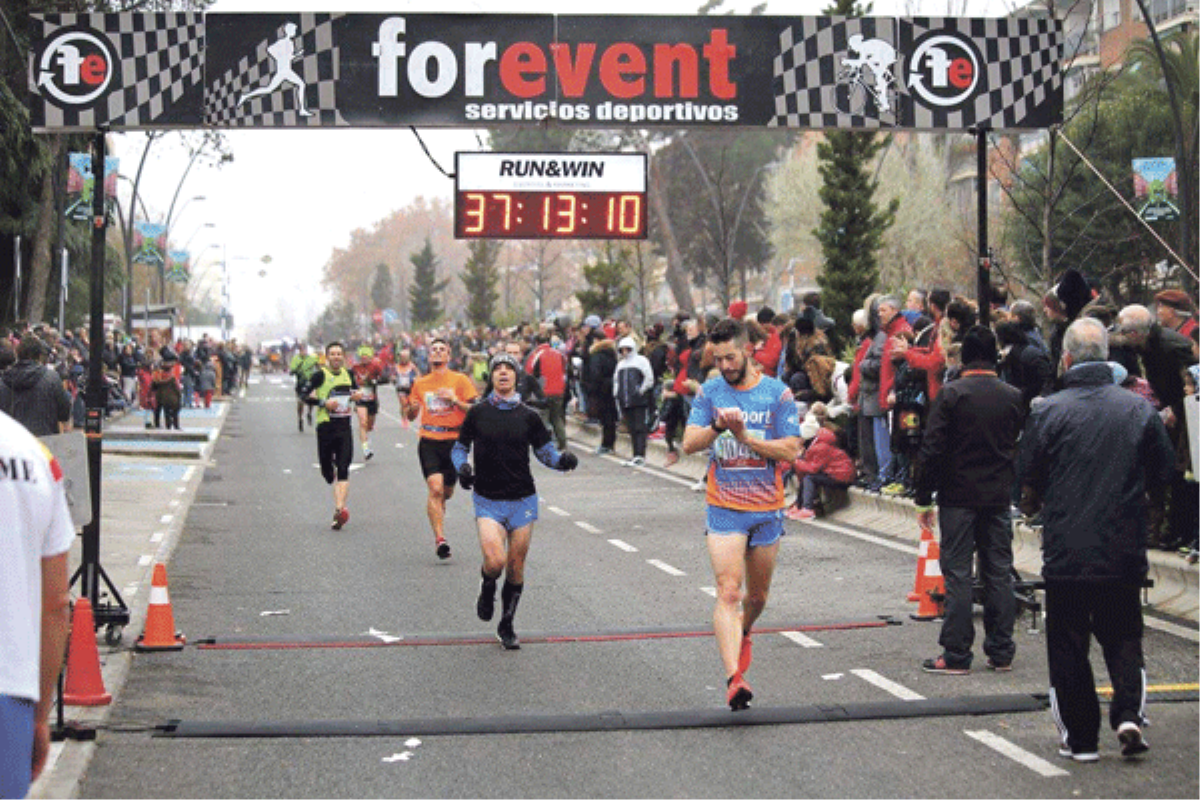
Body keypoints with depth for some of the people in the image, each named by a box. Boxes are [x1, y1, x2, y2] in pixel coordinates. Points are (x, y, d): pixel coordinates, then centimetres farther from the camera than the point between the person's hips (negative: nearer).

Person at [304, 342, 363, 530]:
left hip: (344, 426, 2)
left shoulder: (348, 374, 11)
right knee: (327, 470, 5)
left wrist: (357, 395, 5)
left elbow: (355, 390, 28)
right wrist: (323, 403, -19)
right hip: (325, 426, -2)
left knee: (343, 470, -12)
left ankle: (340, 508, -22)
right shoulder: (320, 375, -2)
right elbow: (306, 397, -6)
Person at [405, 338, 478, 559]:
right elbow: (411, 415, 19)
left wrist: (455, 400, -16)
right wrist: (410, 407, -5)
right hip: (429, 441, 0)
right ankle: (439, 539, -18)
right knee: (435, 489, -16)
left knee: (446, 492, 9)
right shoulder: (420, 383, 10)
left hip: (454, 441, 0)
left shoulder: (460, 380, 3)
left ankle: (437, 526, 37)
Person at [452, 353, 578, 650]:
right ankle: (487, 589, 18)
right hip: (488, 500, -1)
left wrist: (562, 460, -13)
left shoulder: (528, 416, 4)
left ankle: (506, 626, 24)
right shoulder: (478, 412, 1)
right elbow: (460, 447, 11)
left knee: (516, 567, 5)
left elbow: (546, 451, 8)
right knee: (495, 561, -19)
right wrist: (462, 467, -9)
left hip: (523, 499, 2)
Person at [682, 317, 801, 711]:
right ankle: (734, 678, -23)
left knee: (757, 594, 15)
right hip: (724, 508, -1)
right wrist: (718, 427, -25)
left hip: (767, 507, 1)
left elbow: (791, 450, -8)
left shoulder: (777, 393, -2)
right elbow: (689, 443, -6)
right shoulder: (709, 392, 2)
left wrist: (745, 436, -17)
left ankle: (742, 635, 48)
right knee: (728, 593, -15)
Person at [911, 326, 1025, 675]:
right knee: (999, 573, 10)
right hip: (999, 498, 4)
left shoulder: (951, 394, -10)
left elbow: (931, 450, -11)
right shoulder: (1014, 397, 3)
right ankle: (1001, 652, 13)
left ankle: (956, 655, -1)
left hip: (959, 497, -4)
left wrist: (923, 499, -4)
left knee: (957, 574, -1)